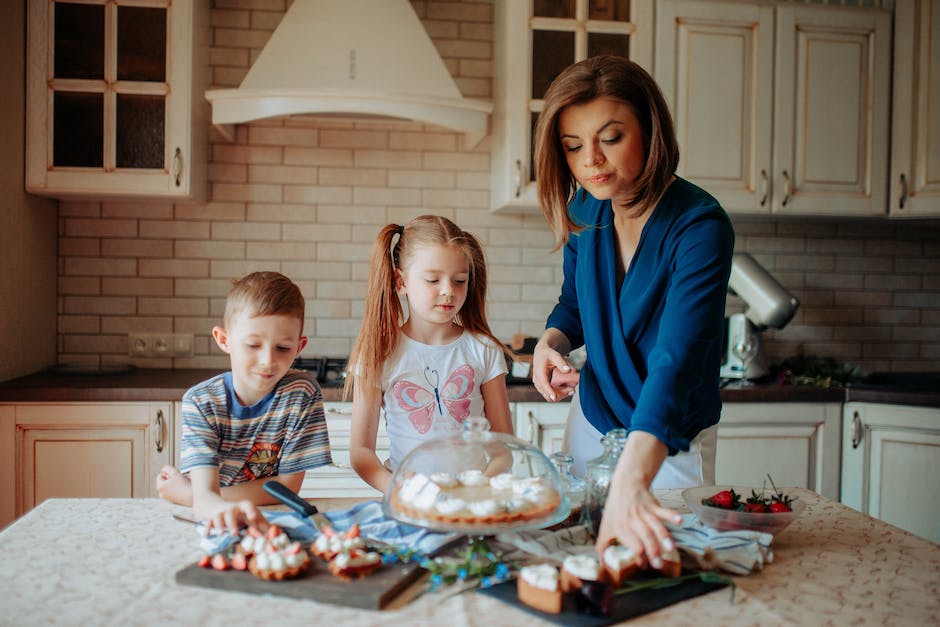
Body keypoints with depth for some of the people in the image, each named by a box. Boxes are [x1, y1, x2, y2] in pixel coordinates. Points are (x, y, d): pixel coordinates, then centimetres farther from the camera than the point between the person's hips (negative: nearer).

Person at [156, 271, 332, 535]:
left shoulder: (302, 392, -10)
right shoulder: (200, 401, -10)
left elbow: (288, 485, -9)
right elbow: (204, 495, -20)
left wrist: (188, 493, -13)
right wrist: (222, 510, -44)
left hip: (275, 523, 0)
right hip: (213, 526, 0)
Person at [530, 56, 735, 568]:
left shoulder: (700, 226, -28)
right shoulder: (586, 211, -9)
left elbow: (677, 361, -41)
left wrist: (630, 480, -54)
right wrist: (550, 343, -14)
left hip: (670, 446, -5)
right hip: (591, 424, 5)